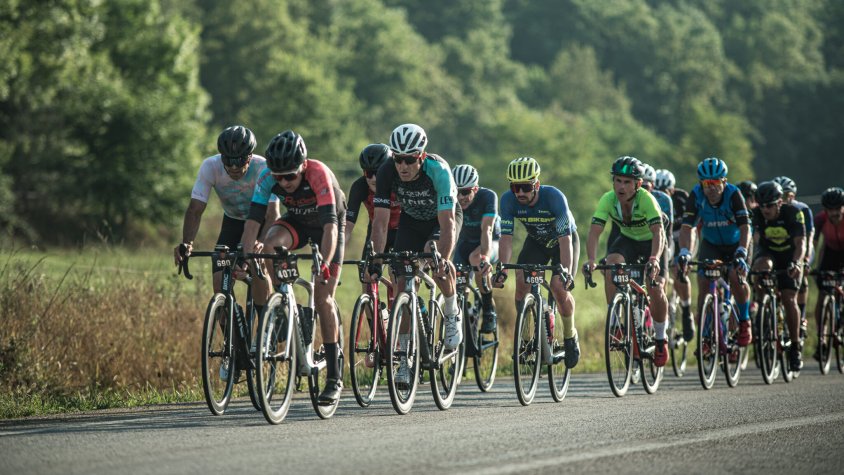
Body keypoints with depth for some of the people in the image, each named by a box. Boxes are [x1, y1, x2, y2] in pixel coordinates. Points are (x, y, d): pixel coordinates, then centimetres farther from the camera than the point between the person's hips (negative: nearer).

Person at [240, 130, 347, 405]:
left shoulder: (319, 174, -37)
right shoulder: (268, 178, -26)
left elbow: (330, 227, -44)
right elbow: (253, 221, -29)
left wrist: (324, 265, -57)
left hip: (329, 225, -3)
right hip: (297, 221, 3)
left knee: (323, 298, -13)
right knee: (268, 248, -30)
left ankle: (334, 379, -6)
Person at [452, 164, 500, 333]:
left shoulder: (488, 196, -29)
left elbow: (486, 230, -41)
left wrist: (485, 256, -58)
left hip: (492, 242, -4)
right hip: (466, 241, 4)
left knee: (476, 258, -36)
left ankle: (489, 311, -23)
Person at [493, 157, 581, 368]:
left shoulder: (554, 197, -36)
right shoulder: (508, 200, -26)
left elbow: (565, 238, -38)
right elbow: (506, 236, -27)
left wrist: (566, 271, -48)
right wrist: (503, 268, -40)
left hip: (564, 238, -3)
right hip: (536, 240, 3)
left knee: (559, 286, -21)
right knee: (521, 281, -19)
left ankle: (570, 336, 2)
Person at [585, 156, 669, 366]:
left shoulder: (646, 199, -33)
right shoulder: (608, 200, -24)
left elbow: (658, 232, -42)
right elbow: (594, 231, -30)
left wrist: (654, 259, -60)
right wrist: (591, 259, -48)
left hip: (651, 242, -2)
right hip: (627, 240, 3)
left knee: (656, 291, -17)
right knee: (611, 267, -29)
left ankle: (661, 339, 8)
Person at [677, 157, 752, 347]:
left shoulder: (733, 194, -28)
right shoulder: (696, 195, -23)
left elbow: (745, 228, -34)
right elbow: (687, 227, -28)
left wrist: (741, 253, -50)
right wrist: (684, 252, -45)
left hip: (735, 244, -2)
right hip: (710, 244, 2)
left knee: (736, 277, -26)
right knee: (704, 285, -14)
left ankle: (744, 322, -3)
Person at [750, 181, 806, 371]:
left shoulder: (793, 213, -25)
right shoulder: (757, 215, -20)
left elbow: (800, 243, -31)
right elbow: (756, 241, -28)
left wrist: (796, 263, -50)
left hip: (789, 257, -1)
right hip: (767, 253, 1)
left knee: (789, 299, -14)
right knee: (762, 266, -36)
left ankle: (795, 346, -2)